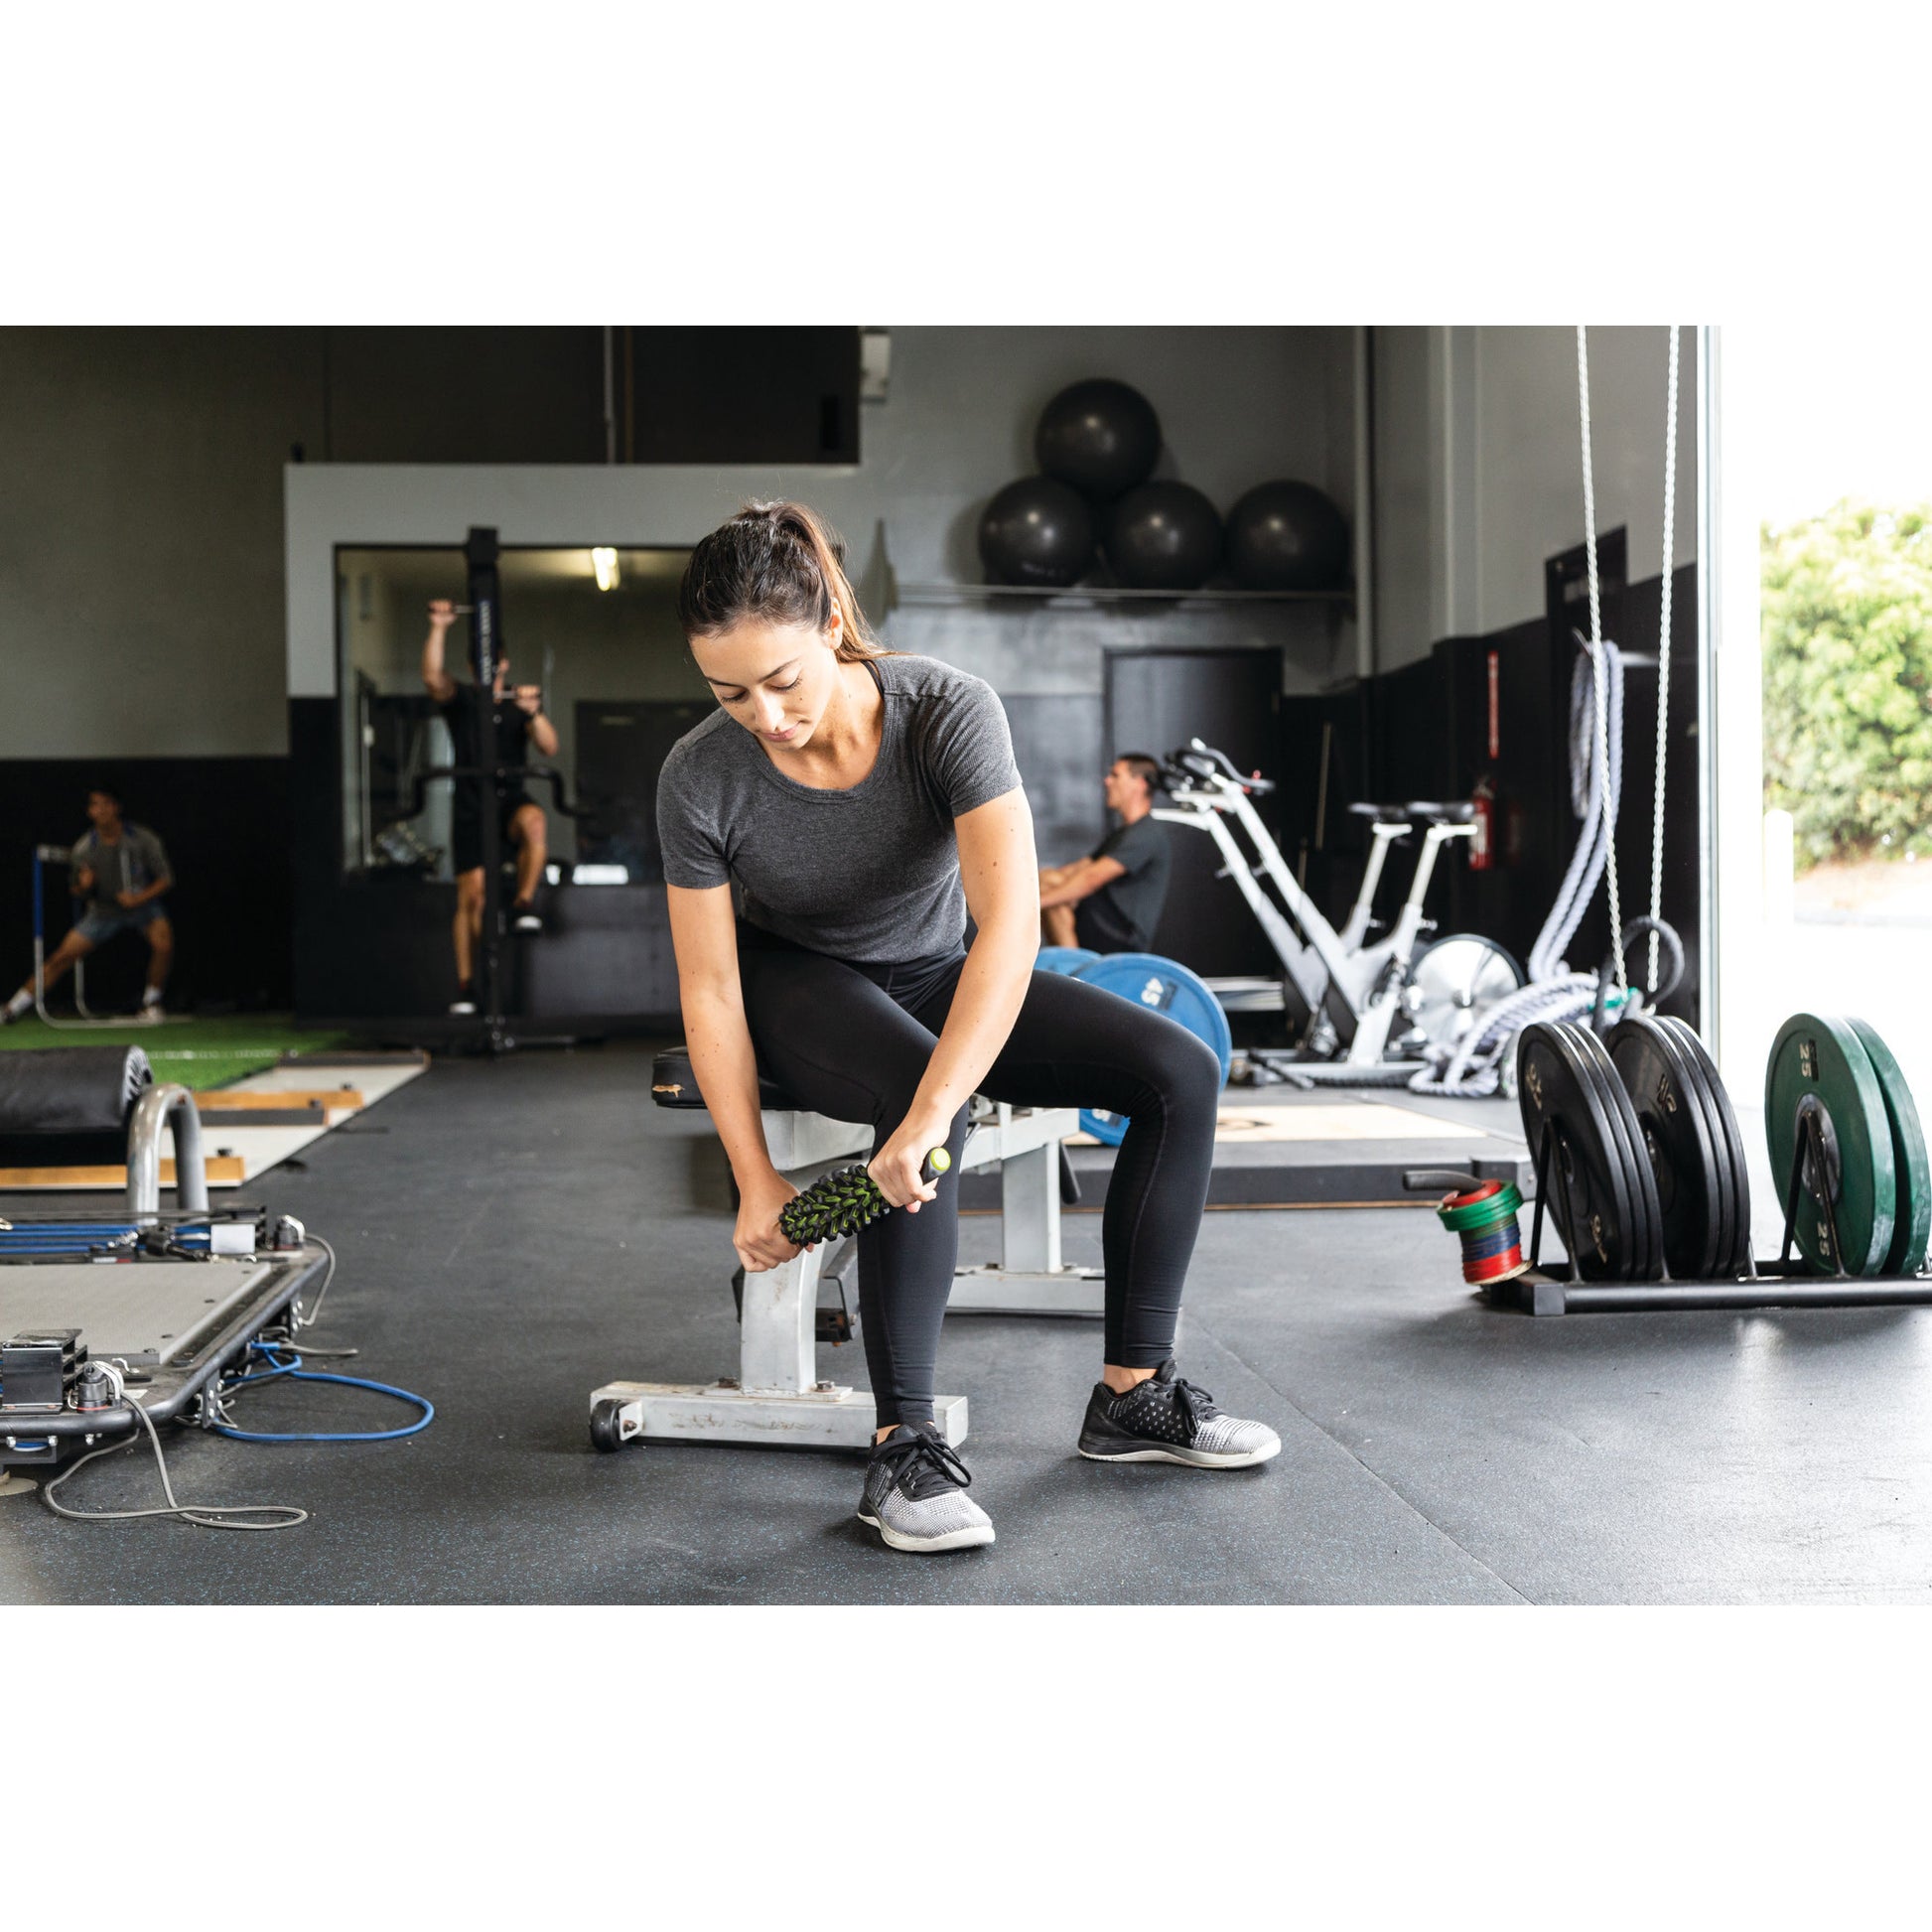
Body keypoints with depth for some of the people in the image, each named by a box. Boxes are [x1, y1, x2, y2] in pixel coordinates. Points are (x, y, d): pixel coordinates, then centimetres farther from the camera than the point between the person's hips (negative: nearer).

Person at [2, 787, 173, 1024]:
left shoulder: (143, 840, -16)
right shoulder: (83, 849, -11)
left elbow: (166, 877, -8)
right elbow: (79, 895, -1)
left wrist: (139, 898, -23)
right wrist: (83, 887, -26)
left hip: (142, 905, -1)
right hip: (104, 912, 1)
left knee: (163, 944, -29)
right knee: (62, 956, -7)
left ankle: (151, 1003, -7)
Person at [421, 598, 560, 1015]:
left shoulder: (521, 706, 10)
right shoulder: (460, 705, 9)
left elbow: (549, 747, -6)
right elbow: (433, 677, -11)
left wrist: (534, 712, -25)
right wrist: (438, 629, -22)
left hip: (510, 799, 0)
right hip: (471, 807, 0)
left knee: (534, 820, -38)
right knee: (471, 897, -4)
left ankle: (524, 905, -28)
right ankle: (465, 986, 2)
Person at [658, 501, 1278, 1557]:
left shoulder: (945, 709, -27)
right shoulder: (699, 779, -23)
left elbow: (1010, 924, -36)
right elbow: (711, 991, -15)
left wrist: (932, 1113, -46)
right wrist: (755, 1179, -21)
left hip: (939, 974, 2)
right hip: (799, 988, -2)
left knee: (1181, 1071, -15)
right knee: (918, 1091, -37)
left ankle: (1132, 1395, -7)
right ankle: (904, 1451, -30)